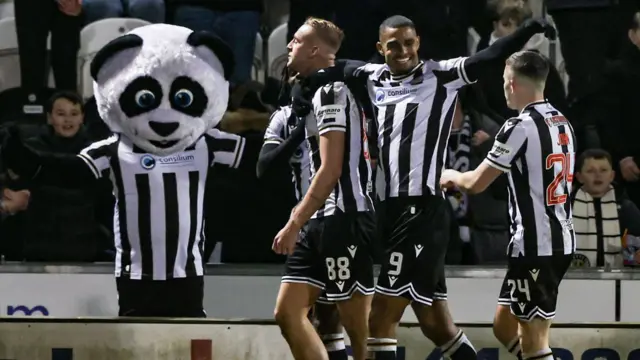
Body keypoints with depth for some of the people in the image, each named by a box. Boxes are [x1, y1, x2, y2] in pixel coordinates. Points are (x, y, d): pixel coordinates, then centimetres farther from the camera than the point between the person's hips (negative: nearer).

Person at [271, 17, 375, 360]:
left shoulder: (331, 91, -11)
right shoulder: (314, 92, 19)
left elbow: (331, 171, -18)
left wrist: (294, 224, -19)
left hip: (344, 219, -10)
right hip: (323, 221, 10)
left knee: (360, 327, -6)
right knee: (288, 312, 5)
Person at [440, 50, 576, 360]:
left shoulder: (520, 127, -14)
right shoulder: (562, 123, 11)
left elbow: (476, 183, -8)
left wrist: (451, 176, 14)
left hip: (535, 245, -9)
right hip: (561, 240, 9)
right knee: (505, 326, 19)